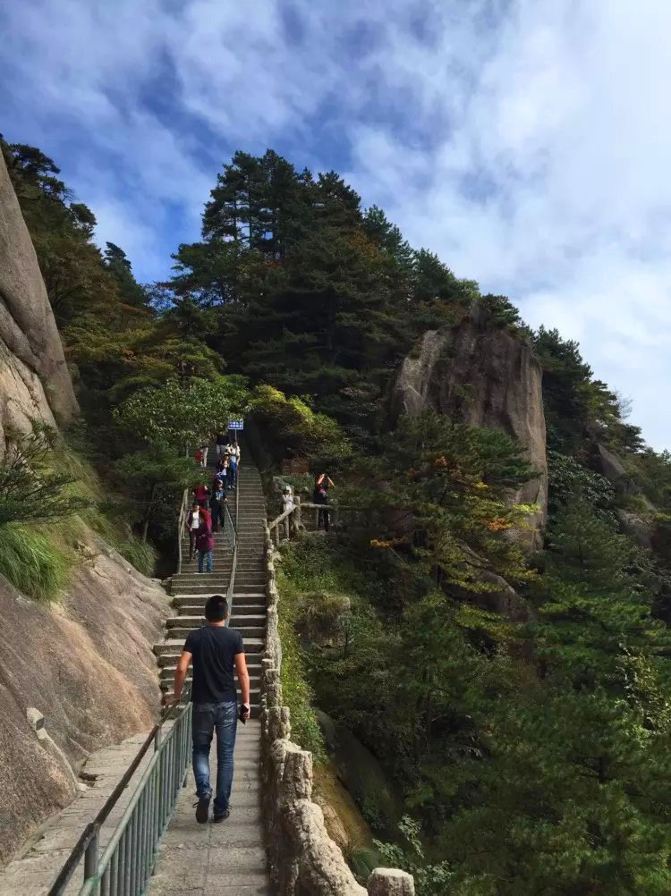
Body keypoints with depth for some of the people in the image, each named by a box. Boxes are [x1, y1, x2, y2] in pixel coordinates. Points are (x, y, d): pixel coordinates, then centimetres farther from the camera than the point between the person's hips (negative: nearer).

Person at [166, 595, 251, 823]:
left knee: (201, 750, 17)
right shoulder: (234, 637, -5)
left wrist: (176, 695, 5)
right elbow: (242, 672, -7)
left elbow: (182, 668, -9)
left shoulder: (195, 637, -3)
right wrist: (246, 702, 0)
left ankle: (204, 791, -5)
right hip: (227, 704, 0)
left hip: (202, 703, 0)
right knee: (225, 755, 10)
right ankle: (221, 808, 15)